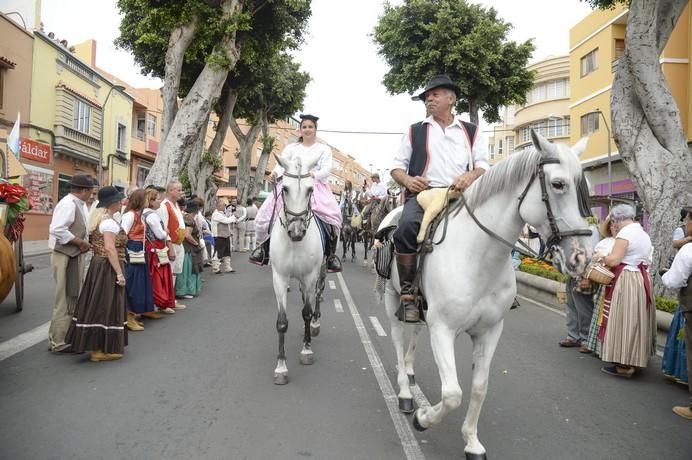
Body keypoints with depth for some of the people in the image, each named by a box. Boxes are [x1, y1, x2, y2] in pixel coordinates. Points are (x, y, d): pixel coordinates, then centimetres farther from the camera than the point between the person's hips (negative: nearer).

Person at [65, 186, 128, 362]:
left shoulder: (99, 218, 13)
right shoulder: (109, 222, -17)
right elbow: (110, 249, -24)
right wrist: (119, 273, -22)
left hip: (98, 264, 10)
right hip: (108, 268, -10)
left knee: (98, 305, 15)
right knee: (105, 306, -2)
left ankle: (96, 345, 27)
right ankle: (99, 350, 6)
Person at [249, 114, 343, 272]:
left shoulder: (324, 149, 13)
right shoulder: (291, 148, 18)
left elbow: (327, 169, -2)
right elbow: (282, 164, 4)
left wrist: (315, 175, -24)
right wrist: (275, 173, -20)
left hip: (316, 187, -2)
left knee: (331, 216, -28)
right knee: (267, 212, -15)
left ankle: (331, 255, -15)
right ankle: (264, 247, 5)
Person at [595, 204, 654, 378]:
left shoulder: (625, 233, -13)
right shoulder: (644, 234, 15)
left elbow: (614, 260, -19)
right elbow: (637, 257, 12)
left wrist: (601, 258, 0)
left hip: (626, 282, -9)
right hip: (642, 280, 9)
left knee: (623, 321, -2)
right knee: (636, 321, 14)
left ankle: (624, 365, 2)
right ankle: (635, 360, 23)